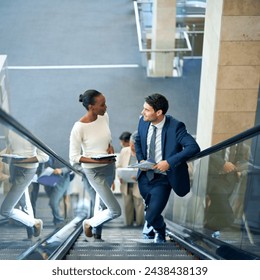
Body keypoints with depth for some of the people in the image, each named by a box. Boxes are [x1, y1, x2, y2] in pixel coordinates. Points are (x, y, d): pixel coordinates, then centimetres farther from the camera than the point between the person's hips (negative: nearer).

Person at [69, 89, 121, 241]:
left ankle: (97, 232, 50)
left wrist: (110, 146, -9)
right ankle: (89, 223, 24)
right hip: (94, 172, -6)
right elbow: (74, 157, -18)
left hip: (110, 167, 6)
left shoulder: (104, 116, -7)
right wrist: (97, 161, -28)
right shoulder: (79, 128, -25)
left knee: (102, 202, 25)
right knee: (115, 211, -5)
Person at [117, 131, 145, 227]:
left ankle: (139, 226, 23)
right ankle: (128, 225, 31)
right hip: (126, 185, 5)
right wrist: (120, 176, -8)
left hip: (139, 187, -4)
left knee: (139, 207, 6)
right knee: (127, 207, 16)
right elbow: (119, 166, 10)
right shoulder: (124, 151, 0)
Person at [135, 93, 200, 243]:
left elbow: (194, 148, -31)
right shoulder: (143, 121, -7)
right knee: (148, 208, 23)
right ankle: (151, 225, 58)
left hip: (163, 179, -5)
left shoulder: (175, 127, -23)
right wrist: (141, 159, -5)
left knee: (151, 216, -8)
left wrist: (169, 162, -33)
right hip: (145, 175, 5)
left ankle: (160, 232, 28)